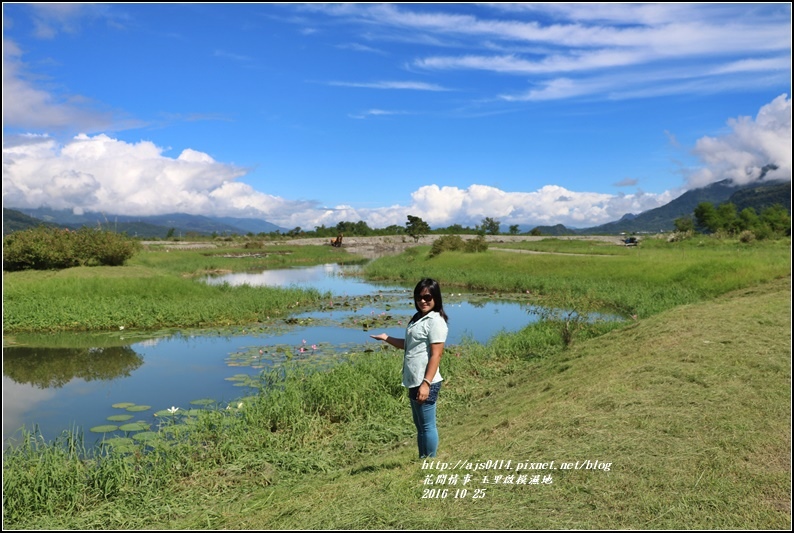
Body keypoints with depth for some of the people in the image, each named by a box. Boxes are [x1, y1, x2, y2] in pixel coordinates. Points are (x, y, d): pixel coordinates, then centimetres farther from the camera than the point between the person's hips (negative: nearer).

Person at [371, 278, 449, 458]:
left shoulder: (435, 321, -13)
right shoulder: (418, 318, 15)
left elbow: (436, 355, -18)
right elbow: (408, 345, 25)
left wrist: (426, 383, -22)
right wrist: (387, 338, 15)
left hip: (426, 383, -10)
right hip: (414, 382, 10)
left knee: (427, 426, 0)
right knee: (420, 426, 18)